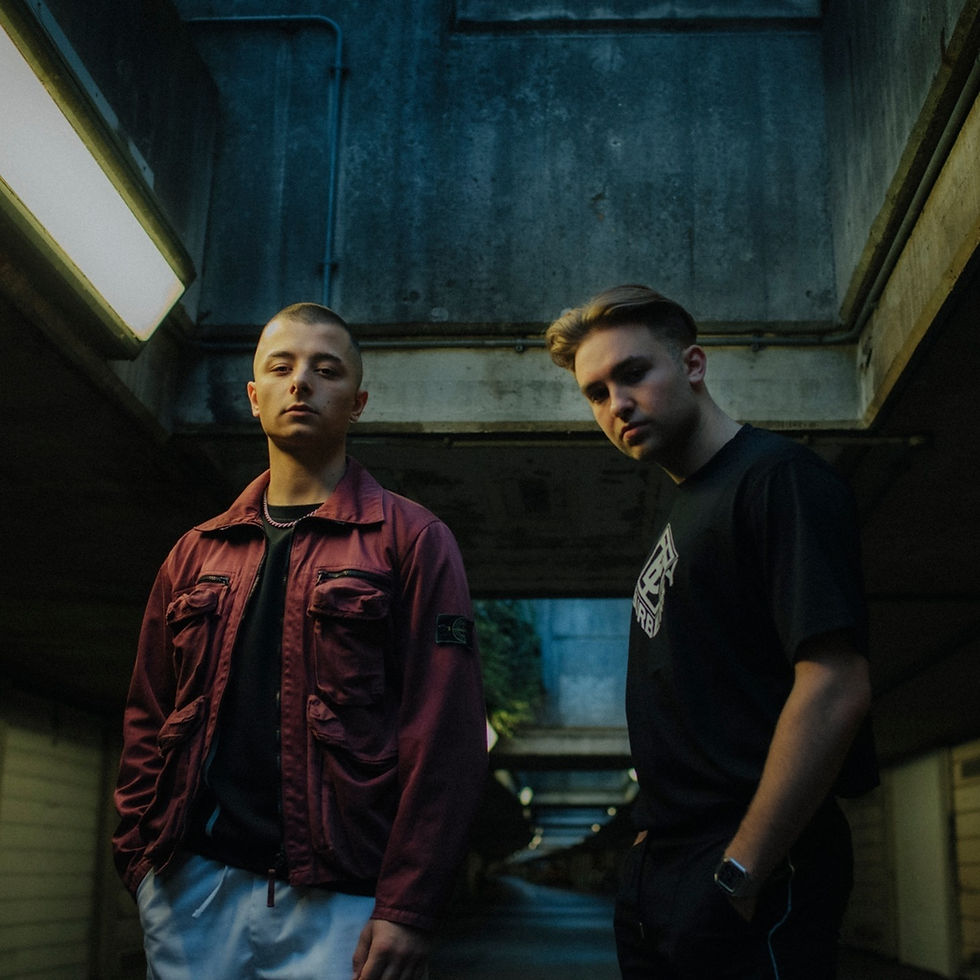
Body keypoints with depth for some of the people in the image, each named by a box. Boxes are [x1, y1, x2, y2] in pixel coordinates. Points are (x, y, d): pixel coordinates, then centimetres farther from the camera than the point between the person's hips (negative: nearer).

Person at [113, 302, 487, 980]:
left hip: (334, 900, -3)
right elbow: (147, 722, 14)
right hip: (190, 890, 4)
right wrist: (139, 859, 1)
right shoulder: (196, 554, 14)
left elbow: (445, 736, -7)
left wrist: (407, 909, -13)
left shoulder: (411, 541, 0)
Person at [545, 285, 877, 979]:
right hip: (659, 867, 9)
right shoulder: (683, 512, 16)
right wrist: (651, 853, 10)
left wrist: (739, 872, -20)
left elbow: (834, 690, -21)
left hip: (754, 876, -8)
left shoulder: (777, 477, -11)